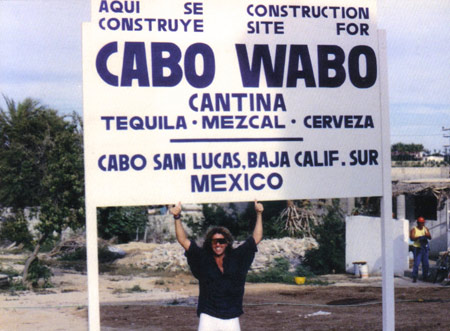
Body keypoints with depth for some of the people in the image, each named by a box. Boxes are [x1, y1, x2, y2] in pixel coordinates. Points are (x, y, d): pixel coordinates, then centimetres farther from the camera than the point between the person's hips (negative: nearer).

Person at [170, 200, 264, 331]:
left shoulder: (237, 258, 7)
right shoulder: (202, 259, 5)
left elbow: (256, 238, 10)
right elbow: (183, 240, 1)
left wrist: (259, 214, 6)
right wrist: (177, 218, -8)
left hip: (231, 319, 1)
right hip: (208, 318, -1)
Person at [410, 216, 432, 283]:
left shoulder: (426, 229, 10)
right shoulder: (414, 229, -2)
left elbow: (430, 238, 4)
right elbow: (412, 238, -15)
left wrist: (427, 235, -18)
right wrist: (419, 237, -28)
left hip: (425, 248, 5)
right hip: (417, 248, -5)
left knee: (425, 263, 6)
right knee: (416, 263, -10)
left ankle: (425, 276, 18)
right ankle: (414, 277, -7)